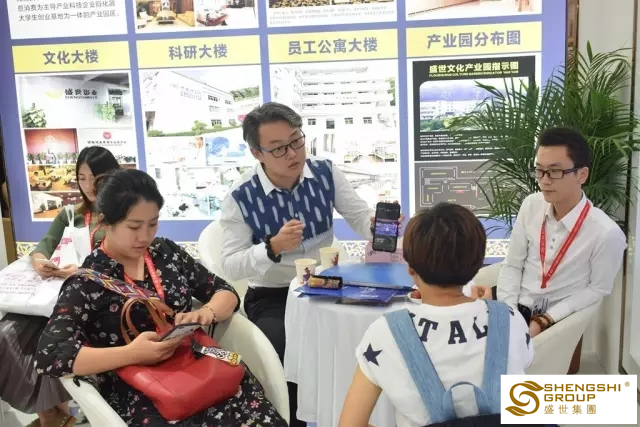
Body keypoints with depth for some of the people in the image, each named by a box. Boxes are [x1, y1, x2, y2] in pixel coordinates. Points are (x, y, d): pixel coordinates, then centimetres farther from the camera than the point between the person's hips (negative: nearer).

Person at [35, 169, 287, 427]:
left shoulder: (167, 252, 10)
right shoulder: (87, 282, -5)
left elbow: (225, 292, 14)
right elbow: (48, 356, -15)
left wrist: (206, 313, -9)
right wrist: (132, 354, -24)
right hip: (138, 396, -5)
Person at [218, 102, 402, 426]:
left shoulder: (325, 173, -3)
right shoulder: (241, 197, -12)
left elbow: (361, 217, 0)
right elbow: (230, 267, -13)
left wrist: (377, 225, -25)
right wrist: (273, 247, -30)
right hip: (270, 297, -3)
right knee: (291, 354, -30)